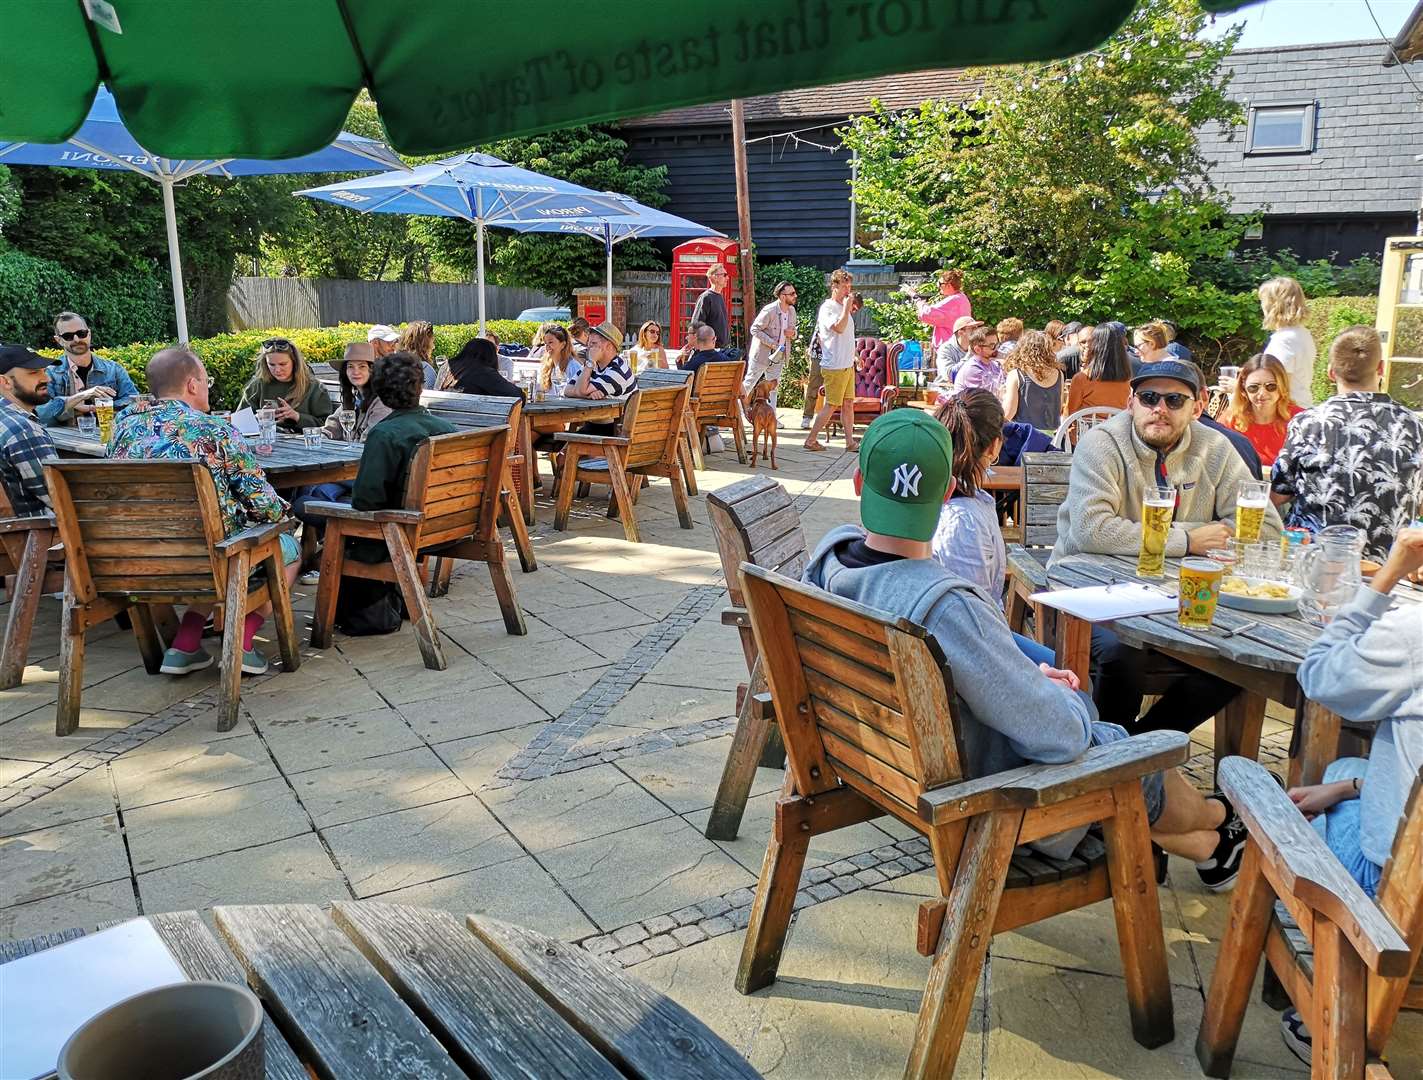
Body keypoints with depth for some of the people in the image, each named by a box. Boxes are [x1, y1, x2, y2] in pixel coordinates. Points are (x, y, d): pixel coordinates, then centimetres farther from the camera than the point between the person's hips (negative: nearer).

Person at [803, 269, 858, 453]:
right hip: (834, 367, -8)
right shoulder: (827, 308, -12)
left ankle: (850, 441, 12)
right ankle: (811, 440, 3)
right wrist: (847, 307, -21)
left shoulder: (844, 307, 15)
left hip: (848, 365, 9)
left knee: (848, 404, 8)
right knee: (832, 406, -4)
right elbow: (839, 328, -28)